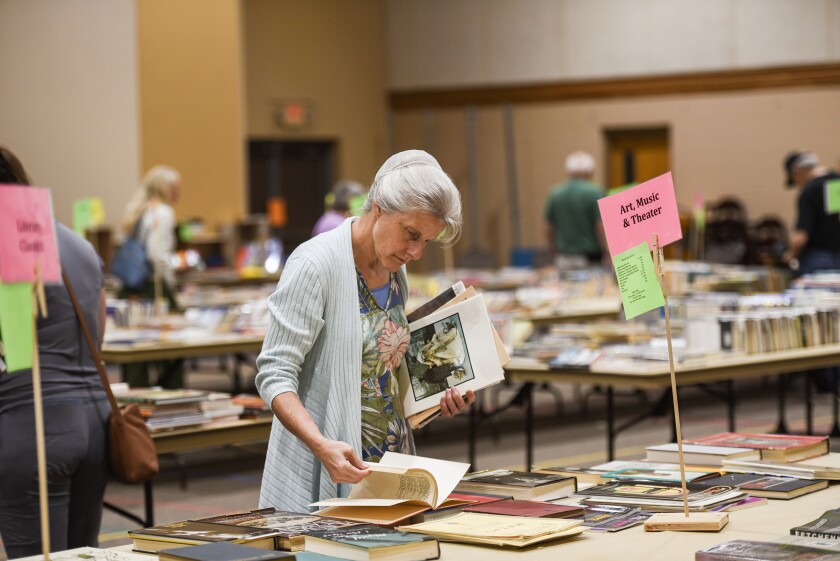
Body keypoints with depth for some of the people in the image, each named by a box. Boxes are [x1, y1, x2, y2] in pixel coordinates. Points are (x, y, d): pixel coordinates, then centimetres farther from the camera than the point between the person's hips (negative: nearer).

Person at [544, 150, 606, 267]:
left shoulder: (555, 193, 7)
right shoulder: (594, 192, -7)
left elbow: (548, 230, 10)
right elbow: (601, 226, -11)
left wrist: (555, 255, 20)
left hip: (563, 258, 4)